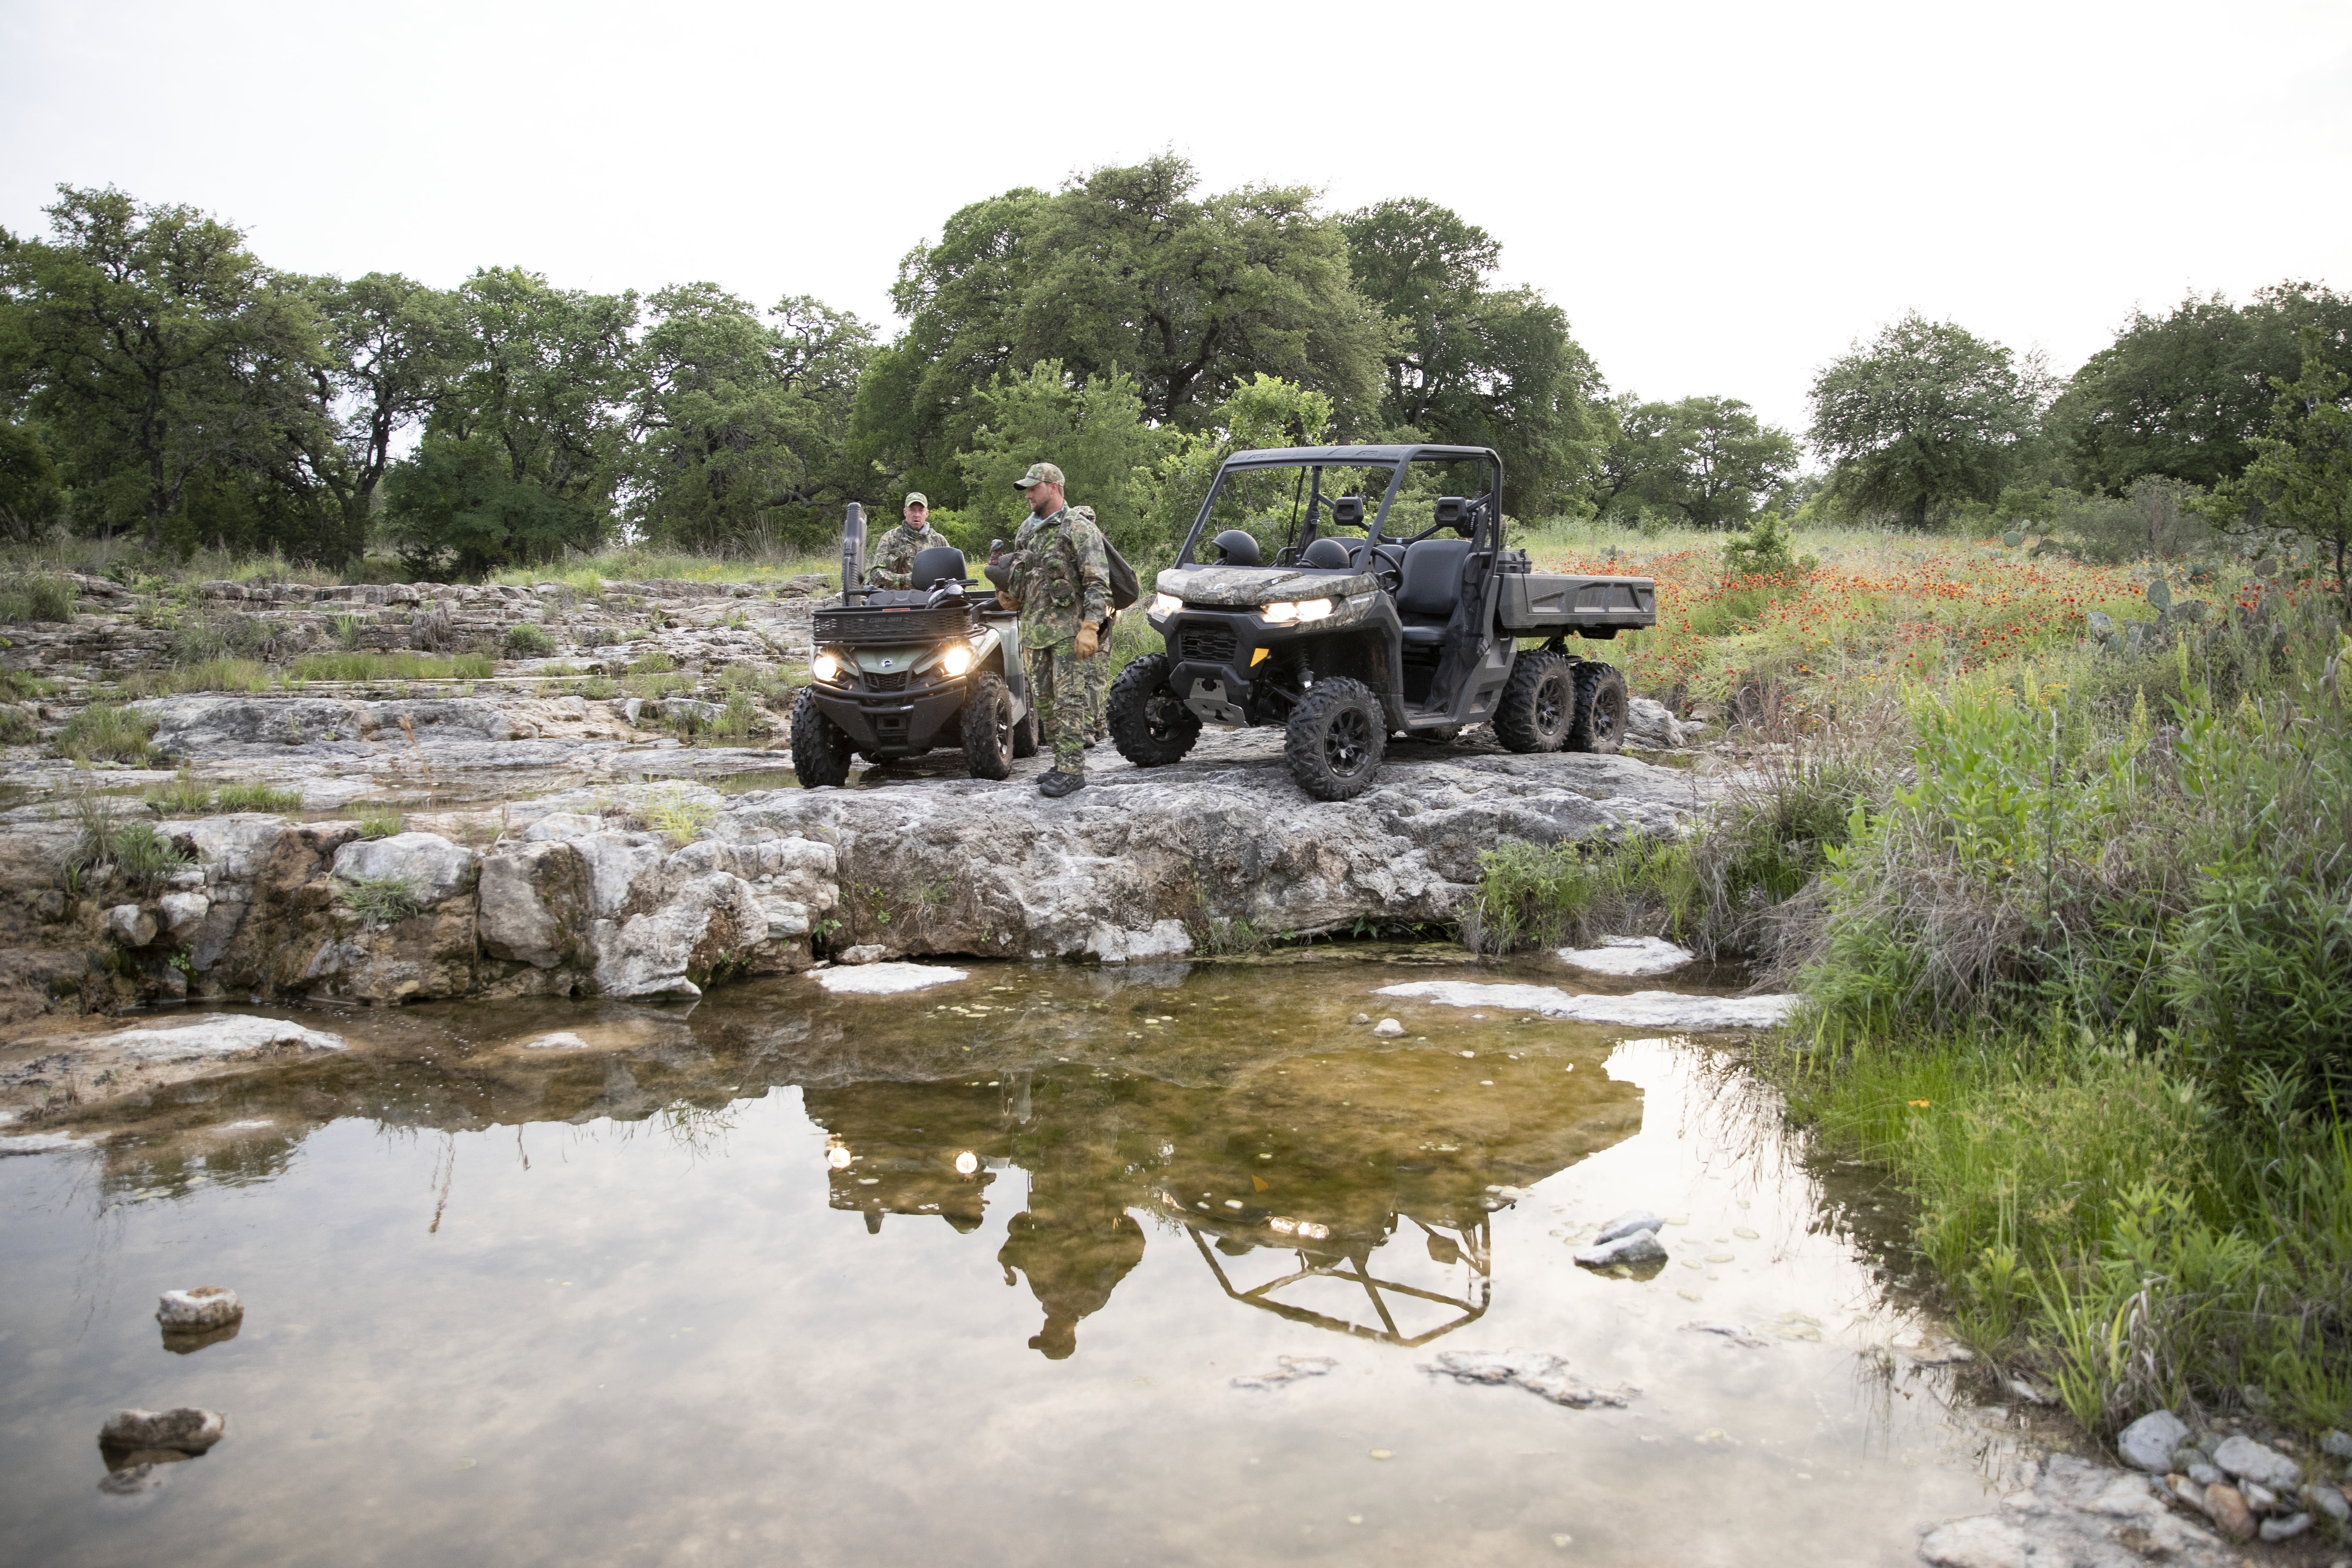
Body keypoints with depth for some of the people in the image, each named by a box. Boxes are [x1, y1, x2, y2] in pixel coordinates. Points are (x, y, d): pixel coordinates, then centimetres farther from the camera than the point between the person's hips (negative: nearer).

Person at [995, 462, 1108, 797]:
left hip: (1067, 629, -8)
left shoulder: (1080, 530, -6)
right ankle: (1062, 763, 18)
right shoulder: (1026, 532, 17)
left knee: (1068, 700, -9)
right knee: (1043, 701, 9)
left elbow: (1098, 584, -11)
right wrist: (1009, 597, 6)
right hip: (1033, 629, 8)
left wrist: (1090, 628, -20)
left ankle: (1072, 769, -8)